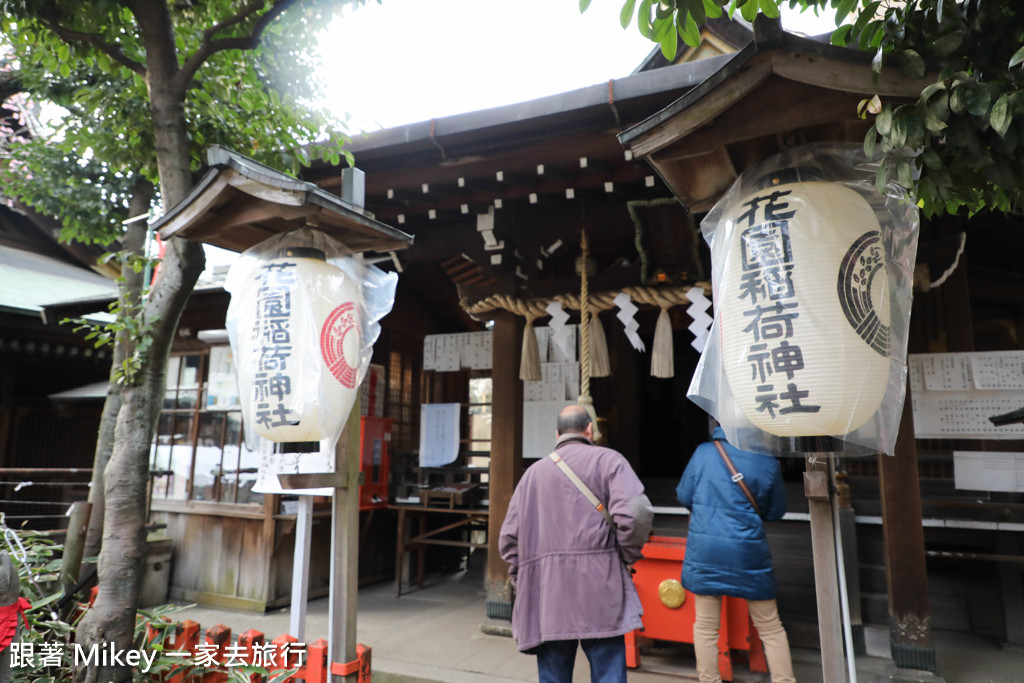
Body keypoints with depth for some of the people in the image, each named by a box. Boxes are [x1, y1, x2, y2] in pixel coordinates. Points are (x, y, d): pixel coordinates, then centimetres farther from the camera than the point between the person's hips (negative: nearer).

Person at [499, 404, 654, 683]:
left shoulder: (533, 472, 15)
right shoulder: (607, 460, 2)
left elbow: (509, 537, 11)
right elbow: (635, 512, -14)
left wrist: (522, 582, 18)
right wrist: (627, 556, 2)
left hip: (544, 597, 4)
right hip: (598, 589, -3)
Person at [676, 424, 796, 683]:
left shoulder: (704, 452, -4)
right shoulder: (768, 462, -4)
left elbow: (684, 496, 4)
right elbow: (776, 511, 7)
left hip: (705, 550, 1)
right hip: (749, 553, 0)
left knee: (706, 627, 12)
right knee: (770, 627, 16)